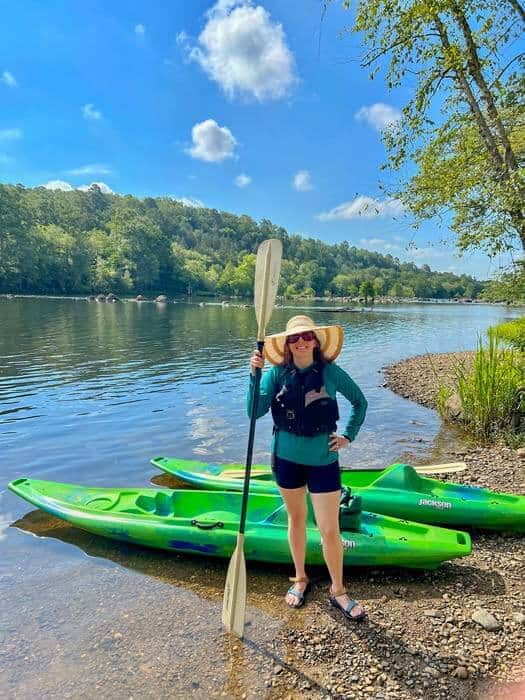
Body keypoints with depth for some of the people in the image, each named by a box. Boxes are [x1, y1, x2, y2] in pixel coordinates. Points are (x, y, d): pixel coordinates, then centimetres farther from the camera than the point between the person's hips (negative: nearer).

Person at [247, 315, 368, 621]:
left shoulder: (330, 373, -10)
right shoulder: (277, 373, -8)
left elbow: (360, 402, 5)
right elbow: (255, 412, -18)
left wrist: (348, 436, 0)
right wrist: (255, 375, -27)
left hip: (323, 460, -1)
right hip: (287, 458, 2)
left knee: (330, 530, 2)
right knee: (296, 520, 18)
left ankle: (338, 590, 26)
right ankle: (300, 579, 39)